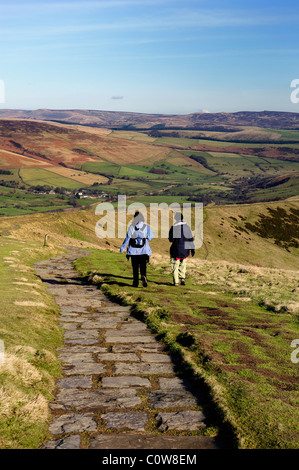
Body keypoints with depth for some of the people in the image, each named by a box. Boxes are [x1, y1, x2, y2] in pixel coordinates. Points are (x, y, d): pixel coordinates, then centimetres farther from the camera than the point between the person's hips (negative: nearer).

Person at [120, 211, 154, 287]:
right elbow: (150, 237, -3)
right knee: (143, 267, 4)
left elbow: (127, 238, -4)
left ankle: (135, 282, 13)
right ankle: (143, 276, -24)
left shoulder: (131, 227, -4)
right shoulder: (146, 226, -4)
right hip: (143, 251, 0)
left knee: (135, 268, 10)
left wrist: (122, 248, 6)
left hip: (133, 251, 0)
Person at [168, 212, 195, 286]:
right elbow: (191, 239, 2)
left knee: (175, 265, 7)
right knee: (183, 264, 21)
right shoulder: (187, 226, -1)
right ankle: (182, 278, 10)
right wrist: (192, 249, 8)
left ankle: (176, 282, 4)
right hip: (185, 249, 4)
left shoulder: (173, 227, -13)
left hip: (176, 250, -4)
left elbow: (171, 239, -12)